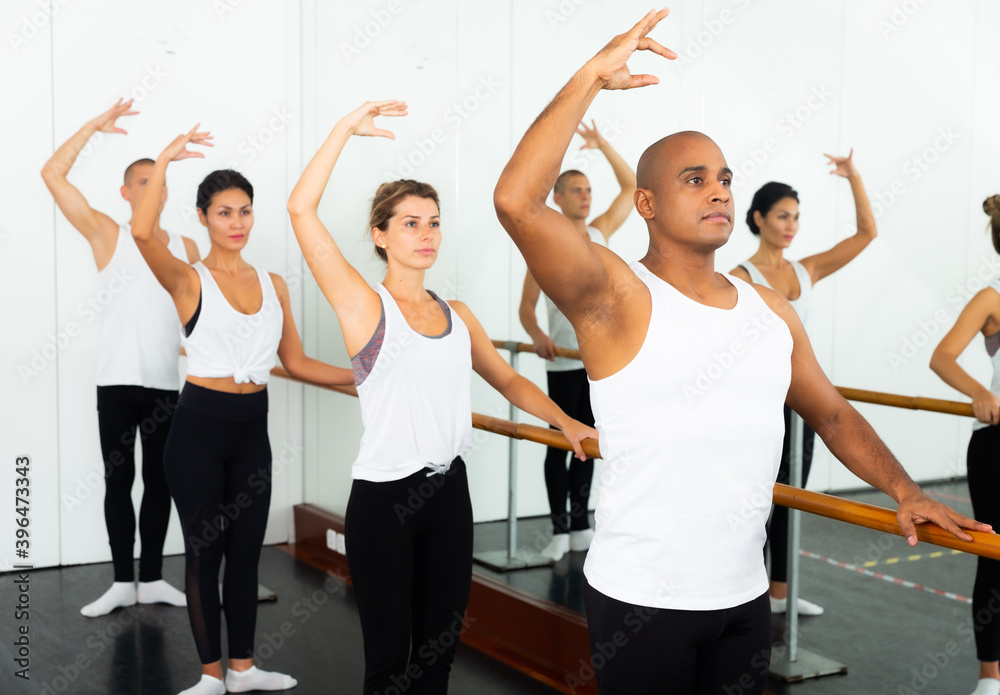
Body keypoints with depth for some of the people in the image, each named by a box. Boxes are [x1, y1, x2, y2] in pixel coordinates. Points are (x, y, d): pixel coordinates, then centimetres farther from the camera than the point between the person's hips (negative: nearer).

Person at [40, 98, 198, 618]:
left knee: (160, 481, 8)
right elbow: (52, 174, -6)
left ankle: (151, 579, 19)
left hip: (166, 382, 3)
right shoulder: (107, 235, 1)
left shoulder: (186, 248, 10)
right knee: (118, 481, 3)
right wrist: (96, 126, -8)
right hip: (118, 380, -3)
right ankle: (122, 582, 14)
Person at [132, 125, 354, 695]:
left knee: (247, 550, 12)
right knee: (204, 550, 4)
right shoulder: (190, 280, -6)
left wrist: (365, 375, 3)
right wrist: (164, 161, -27)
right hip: (201, 424, -4)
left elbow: (296, 362, 10)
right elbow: (143, 233, -26)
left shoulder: (273, 283, 8)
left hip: (252, 426, 5)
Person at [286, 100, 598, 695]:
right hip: (384, 498, -5)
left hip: (449, 490, 5)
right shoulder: (363, 304, -6)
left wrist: (565, 421, 4)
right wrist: (349, 128, -15)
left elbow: (508, 379, 18)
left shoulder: (456, 313, 10)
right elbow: (302, 209, -17)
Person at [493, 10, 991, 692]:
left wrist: (907, 491, 8)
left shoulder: (772, 310, 9)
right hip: (640, 601, -5)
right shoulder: (618, 296, -11)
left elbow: (832, 412, 20)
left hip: (745, 595, 6)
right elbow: (517, 201, -26)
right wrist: (592, 77, -22)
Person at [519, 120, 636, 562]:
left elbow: (631, 186, 12)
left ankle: (581, 524, 18)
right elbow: (526, 307, -5)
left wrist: (602, 145, 3)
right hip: (563, 360, -5)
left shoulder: (600, 232, 9)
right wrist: (538, 337, -25)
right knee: (560, 442, -1)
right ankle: (560, 529, 2)